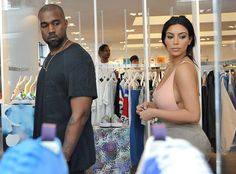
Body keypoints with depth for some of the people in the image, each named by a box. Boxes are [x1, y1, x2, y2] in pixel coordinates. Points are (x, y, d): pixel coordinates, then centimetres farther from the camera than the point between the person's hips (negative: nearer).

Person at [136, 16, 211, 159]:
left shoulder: (184, 67, -20)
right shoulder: (172, 66, 6)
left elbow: (192, 115, -24)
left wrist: (154, 112, -18)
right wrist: (151, 105, 2)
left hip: (187, 142, -9)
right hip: (173, 138, 9)